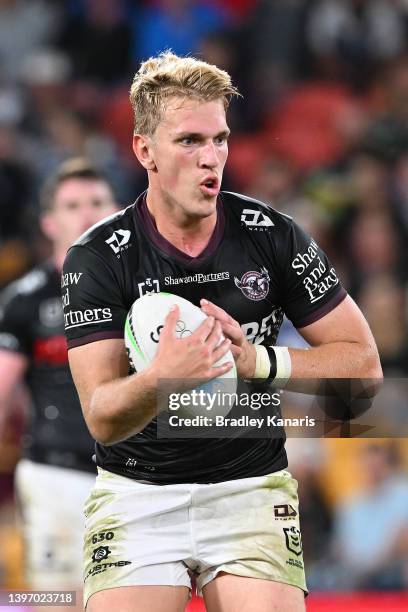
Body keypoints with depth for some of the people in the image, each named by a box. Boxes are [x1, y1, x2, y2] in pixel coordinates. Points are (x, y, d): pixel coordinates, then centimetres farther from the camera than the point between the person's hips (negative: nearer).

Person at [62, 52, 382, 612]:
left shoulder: (272, 236, -3)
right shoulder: (98, 258, -8)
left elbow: (363, 362, -1)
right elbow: (102, 419, -15)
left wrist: (257, 361, -16)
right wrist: (161, 377, -36)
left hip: (253, 489, 1)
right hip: (137, 496, -1)